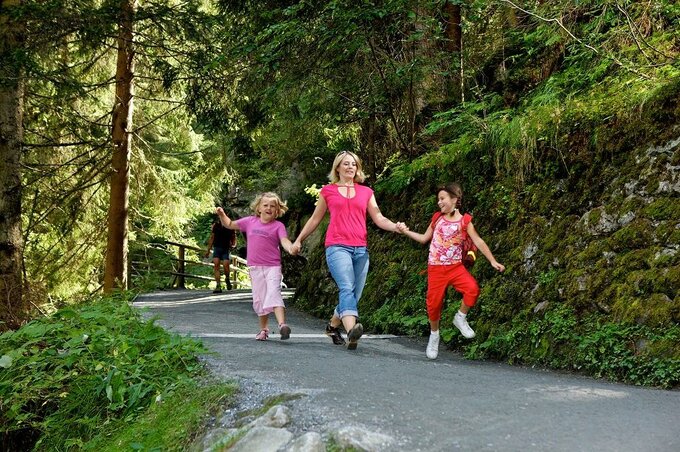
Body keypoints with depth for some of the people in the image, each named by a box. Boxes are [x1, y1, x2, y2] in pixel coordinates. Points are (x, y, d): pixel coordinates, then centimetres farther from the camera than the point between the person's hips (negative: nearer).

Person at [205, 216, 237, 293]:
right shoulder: (215, 225, 5)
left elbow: (234, 238, 11)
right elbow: (212, 238, 13)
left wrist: (233, 245, -10)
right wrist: (208, 250, 13)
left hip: (226, 249, -2)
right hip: (217, 247, 2)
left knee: (226, 264, -18)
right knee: (216, 265, -12)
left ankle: (227, 279, 14)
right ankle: (218, 286, -11)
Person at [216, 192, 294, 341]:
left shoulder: (278, 226, -2)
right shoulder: (250, 222, 7)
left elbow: (284, 241, -17)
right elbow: (230, 224, 18)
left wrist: (291, 248, -39)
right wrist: (222, 215, 0)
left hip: (273, 267, -4)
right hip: (255, 267, 4)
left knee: (274, 294, -20)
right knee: (259, 299, 9)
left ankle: (282, 325, -30)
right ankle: (263, 329, 23)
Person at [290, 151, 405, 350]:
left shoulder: (366, 192, 16)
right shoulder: (328, 191, 11)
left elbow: (379, 218, 10)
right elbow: (315, 219, 20)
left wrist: (396, 227, -9)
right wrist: (299, 240, 21)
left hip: (360, 249, 3)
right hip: (337, 247, -3)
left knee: (354, 295, 3)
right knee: (347, 288, -24)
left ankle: (333, 326, 26)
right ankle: (351, 330, -41)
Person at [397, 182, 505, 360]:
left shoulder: (464, 221, -2)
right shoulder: (437, 218, 6)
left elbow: (478, 241, -3)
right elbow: (424, 238, 17)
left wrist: (493, 261, -8)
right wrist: (406, 232, 8)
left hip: (455, 267, -2)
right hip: (436, 268, 2)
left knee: (472, 288, -27)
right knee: (434, 303, 0)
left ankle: (460, 318, -3)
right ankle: (434, 336, 23)